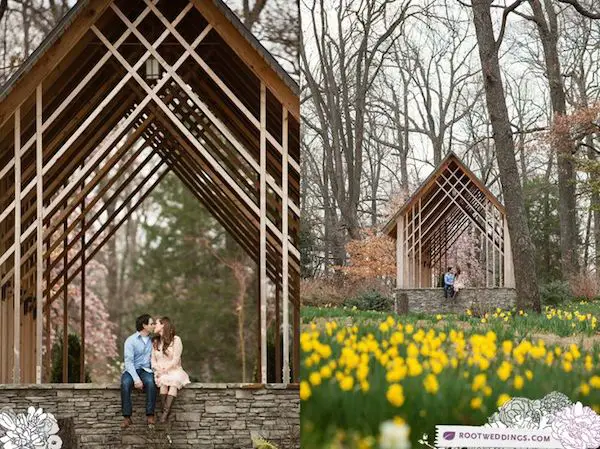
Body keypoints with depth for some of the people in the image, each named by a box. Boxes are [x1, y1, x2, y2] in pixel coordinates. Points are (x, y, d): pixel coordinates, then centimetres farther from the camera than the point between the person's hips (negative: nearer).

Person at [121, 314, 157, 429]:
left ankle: (150, 415, -30)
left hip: (145, 370, 3)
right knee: (125, 383, -36)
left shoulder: (152, 341, 13)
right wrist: (136, 379, -23)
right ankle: (127, 417, -33)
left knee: (151, 382, -33)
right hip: (131, 371, -3)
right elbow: (129, 361, -12)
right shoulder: (131, 340, -4)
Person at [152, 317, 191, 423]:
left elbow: (175, 360, -7)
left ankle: (165, 412, -46)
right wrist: (158, 369, -10)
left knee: (174, 380, -37)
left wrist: (165, 369, -16)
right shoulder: (155, 341, 15)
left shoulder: (176, 340, 0)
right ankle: (165, 412, -39)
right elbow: (153, 360, 10)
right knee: (163, 380, -34)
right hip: (160, 373, 3)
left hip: (174, 370, -3)